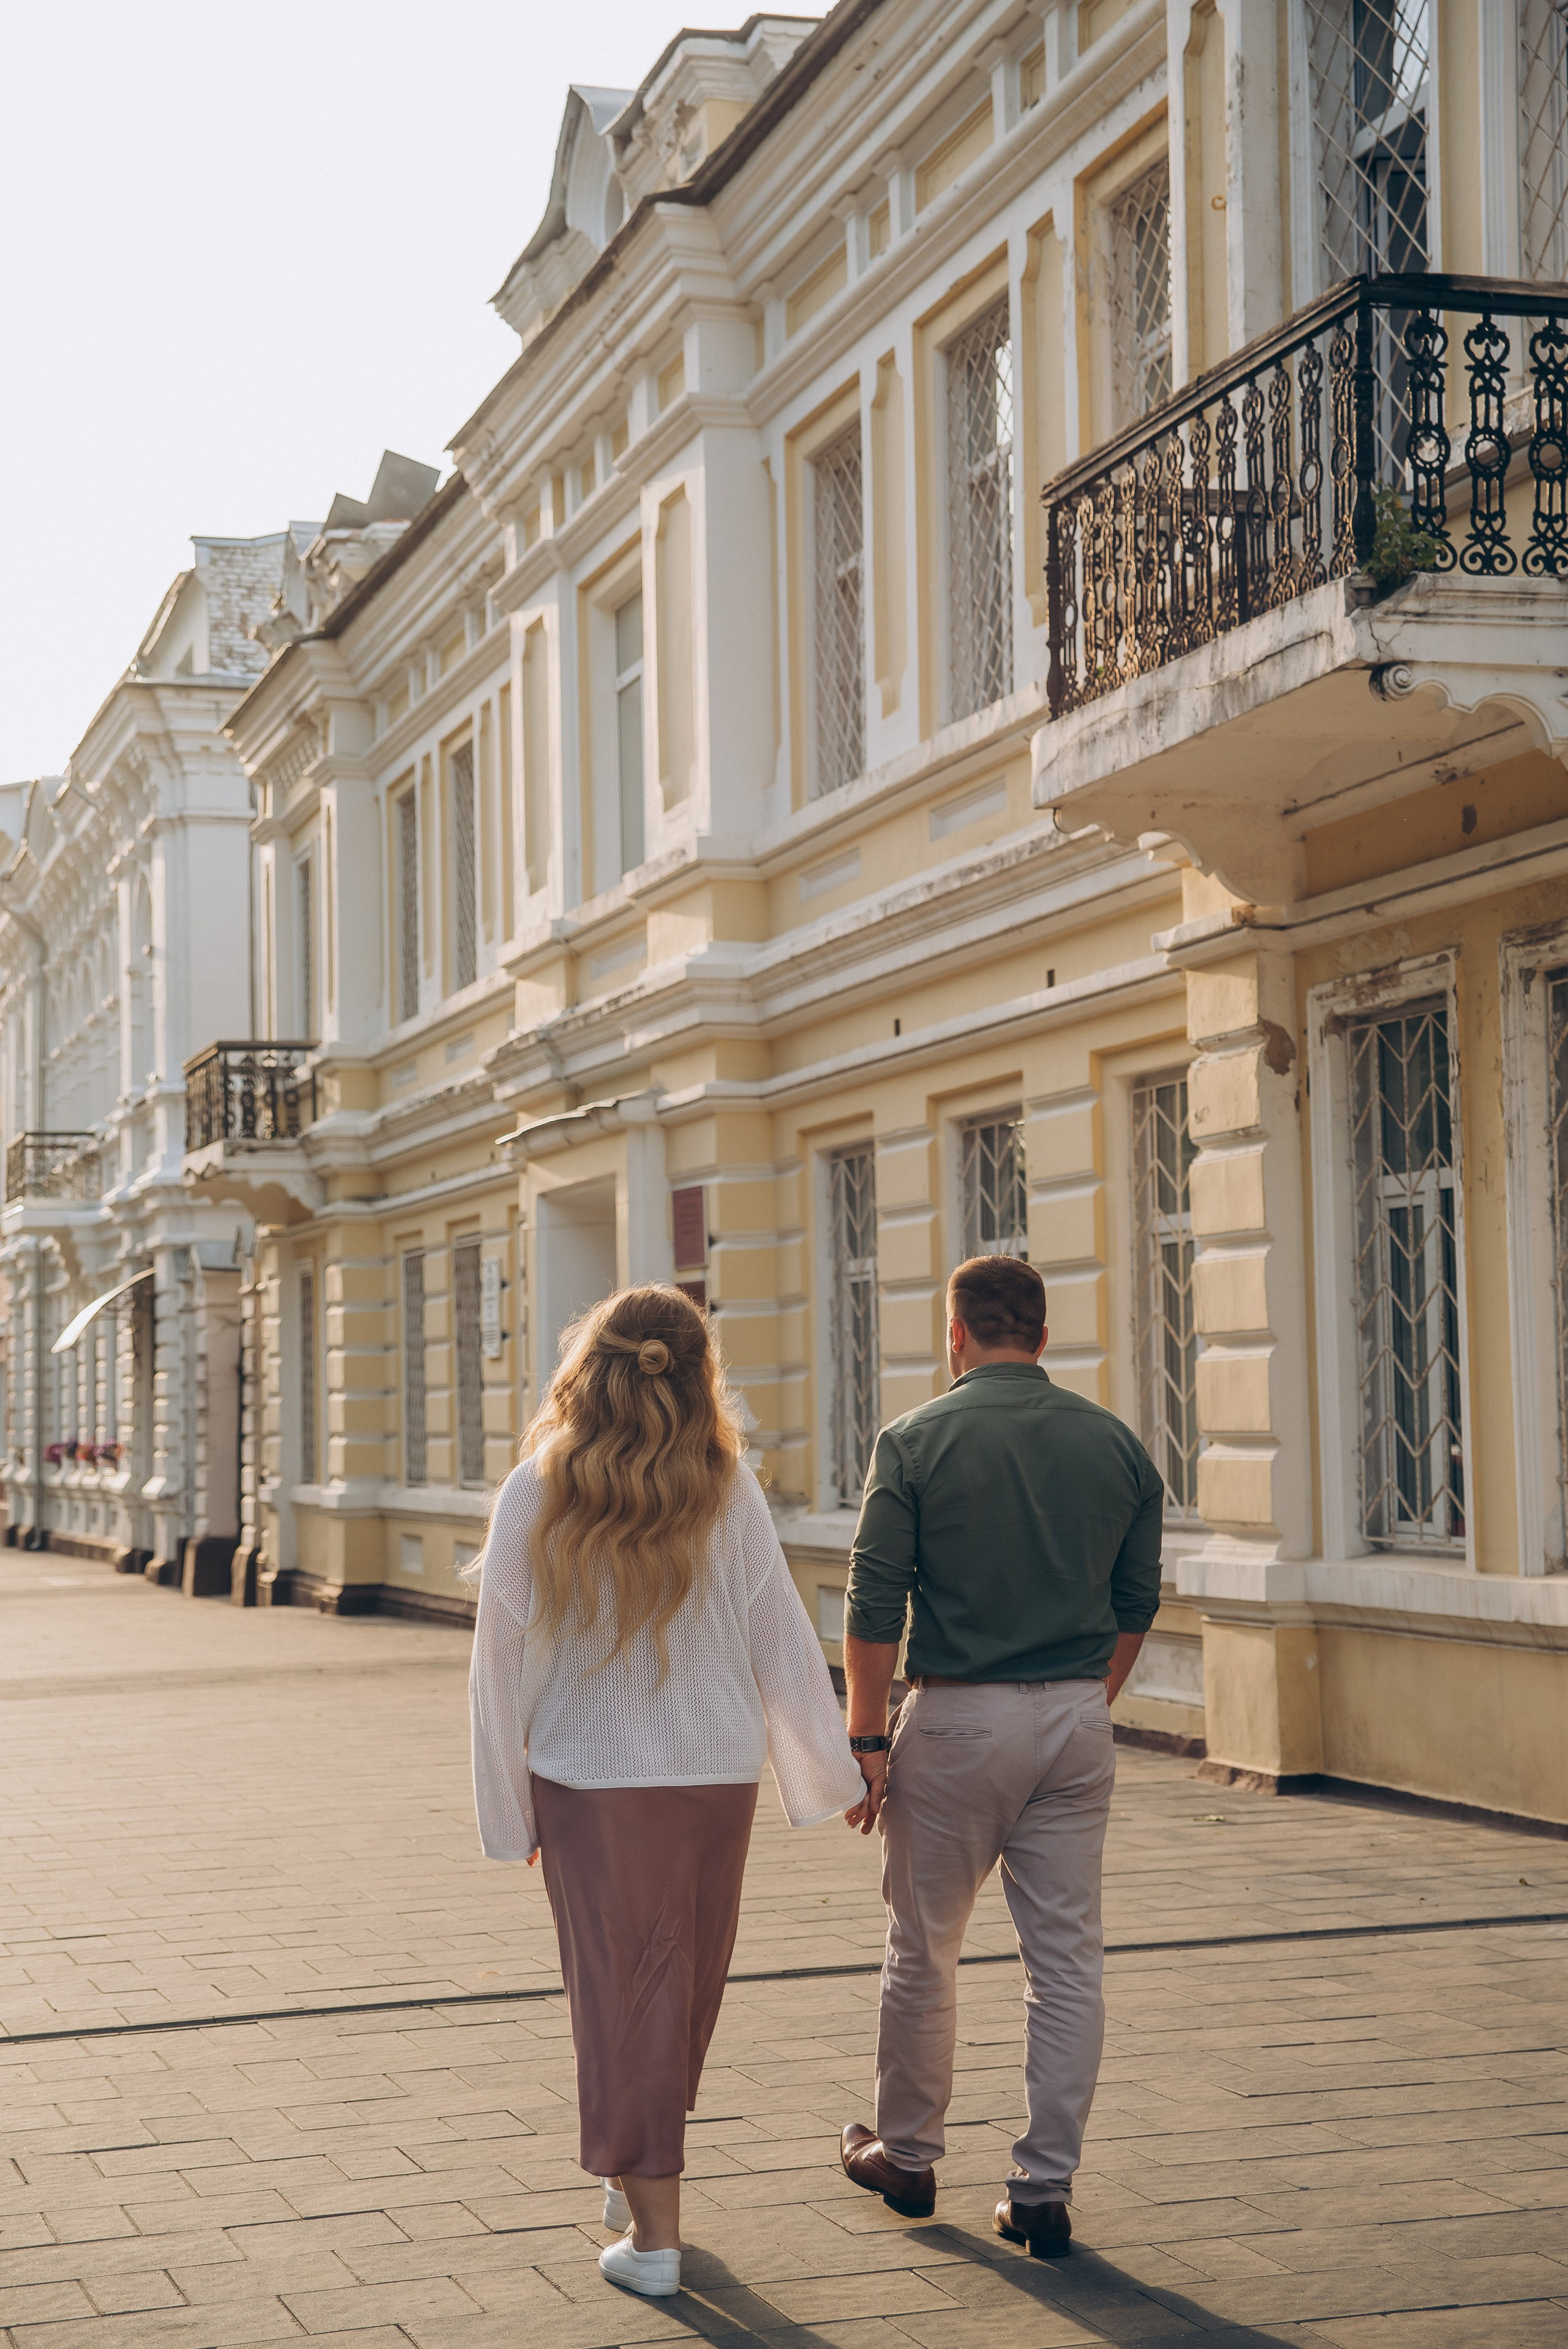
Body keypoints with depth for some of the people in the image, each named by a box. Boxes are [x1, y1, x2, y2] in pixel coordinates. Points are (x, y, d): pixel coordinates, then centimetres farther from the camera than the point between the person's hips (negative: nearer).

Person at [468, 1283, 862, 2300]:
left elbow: (503, 1660, -6)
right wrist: (829, 1767, 9)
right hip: (716, 1772, 1)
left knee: (618, 1991, 8)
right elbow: (781, 1641, -3)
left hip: (585, 1777, -1)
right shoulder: (728, 1491, -8)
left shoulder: (537, 1494, -9)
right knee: (689, 1985, 19)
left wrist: (509, 1805, 4)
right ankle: (639, 2172, 35)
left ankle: (653, 2230, 8)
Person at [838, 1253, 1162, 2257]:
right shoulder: (1116, 1444, 4)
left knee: (925, 1951, 12)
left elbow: (875, 1603, -10)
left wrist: (866, 1739, -3)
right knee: (1067, 1958, 6)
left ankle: (908, 2155, 27)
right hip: (1076, 1722, 3)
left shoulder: (917, 1442, -7)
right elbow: (1137, 1603, 9)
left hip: (958, 1720, -3)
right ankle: (1045, 2190, 6)